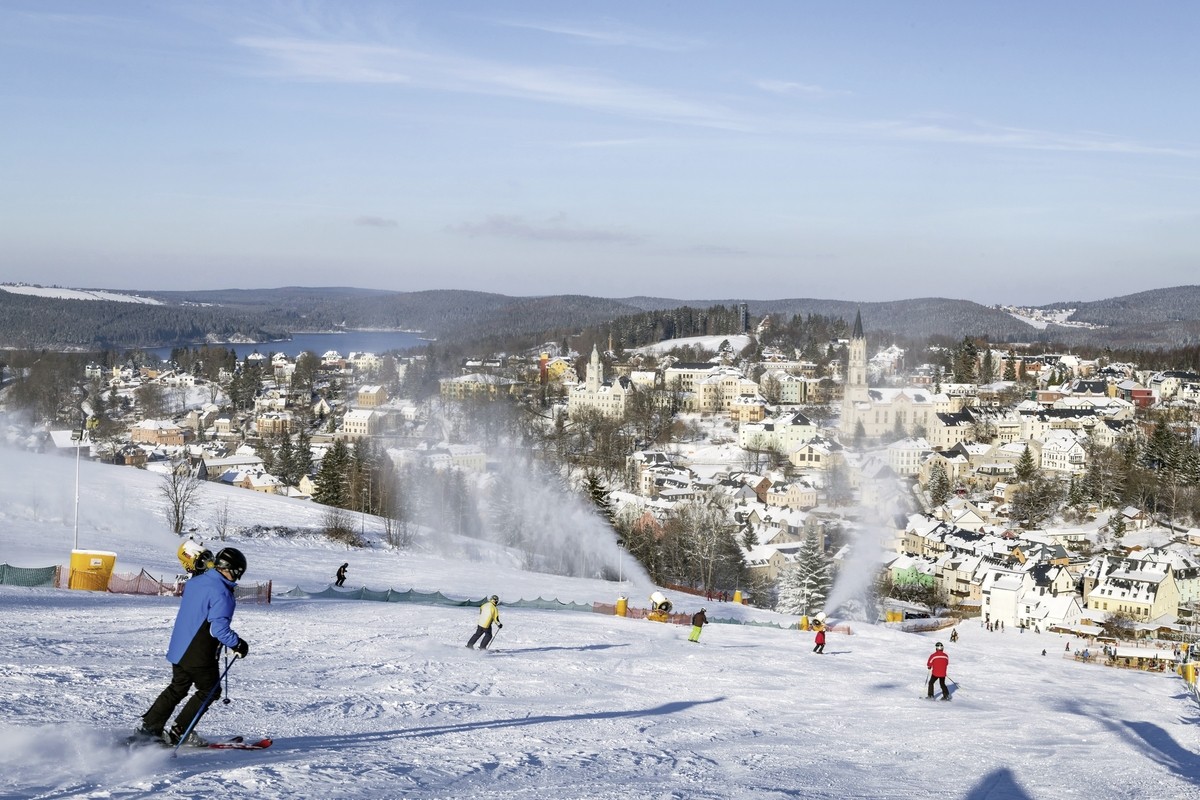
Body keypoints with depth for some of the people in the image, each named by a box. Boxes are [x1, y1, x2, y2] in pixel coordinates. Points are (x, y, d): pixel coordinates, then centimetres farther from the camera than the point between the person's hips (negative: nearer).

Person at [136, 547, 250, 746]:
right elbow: (219, 629, -25)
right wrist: (238, 644, -12)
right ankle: (179, 732, 7)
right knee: (210, 690, 10)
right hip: (199, 655, -8)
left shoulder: (194, 582, 7)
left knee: (177, 688, 23)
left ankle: (150, 727, 21)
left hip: (178, 648, 8)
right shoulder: (222, 593, -20)